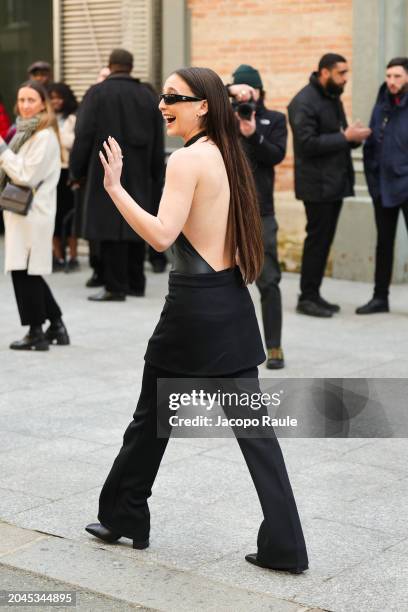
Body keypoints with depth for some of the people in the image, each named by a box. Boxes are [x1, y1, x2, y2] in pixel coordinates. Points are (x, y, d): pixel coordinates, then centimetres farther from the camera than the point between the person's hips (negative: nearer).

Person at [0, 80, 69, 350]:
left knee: (25, 271, -4)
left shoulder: (44, 136, -13)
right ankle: (56, 326, 21)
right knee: (28, 272, 13)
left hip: (33, 213, -9)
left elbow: (26, 175, -17)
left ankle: (37, 333, 6)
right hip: (22, 210, 9)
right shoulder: (26, 131, 15)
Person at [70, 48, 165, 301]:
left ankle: (116, 287, -7)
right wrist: (157, 176, 19)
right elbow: (158, 141, 12)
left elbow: (84, 135, -7)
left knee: (111, 226, -5)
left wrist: (77, 169, 3)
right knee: (135, 226, 11)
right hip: (140, 176, 5)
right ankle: (136, 283, 17)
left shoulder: (98, 93, -5)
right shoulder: (148, 96, 9)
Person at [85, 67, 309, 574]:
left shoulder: (187, 159, -13)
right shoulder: (228, 155, 11)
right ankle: (284, 546, 5)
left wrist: (113, 186, -19)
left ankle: (124, 517, 29)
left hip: (194, 307, -7)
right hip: (234, 304, 8)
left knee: (152, 418, 12)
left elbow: (162, 235, -21)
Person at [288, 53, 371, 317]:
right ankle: (307, 298, 4)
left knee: (325, 239, 10)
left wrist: (354, 137, -1)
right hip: (317, 184, -8)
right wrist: (345, 137, -19)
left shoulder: (333, 98, 15)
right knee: (317, 239, -5)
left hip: (336, 182, 8)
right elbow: (308, 143, -20)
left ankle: (314, 294, 17)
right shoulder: (304, 102, -13)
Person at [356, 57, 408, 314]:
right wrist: (373, 180, 5)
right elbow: (371, 146, 11)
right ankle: (380, 297, 20)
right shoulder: (381, 106, 8)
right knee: (384, 243, 12)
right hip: (383, 187, 5)